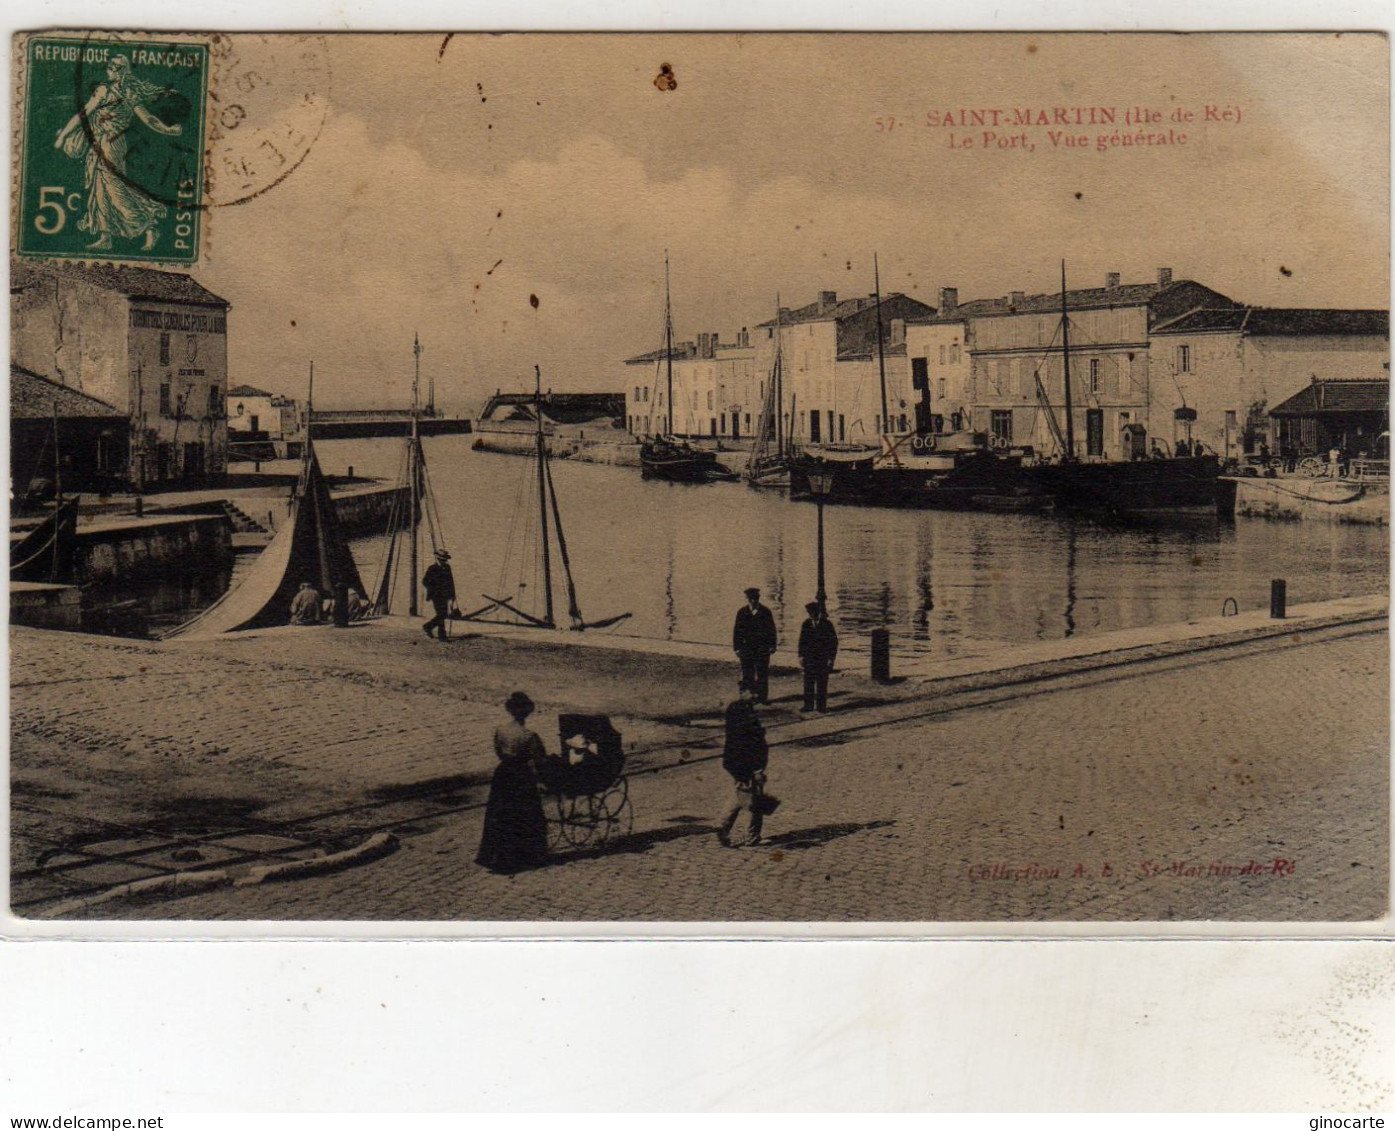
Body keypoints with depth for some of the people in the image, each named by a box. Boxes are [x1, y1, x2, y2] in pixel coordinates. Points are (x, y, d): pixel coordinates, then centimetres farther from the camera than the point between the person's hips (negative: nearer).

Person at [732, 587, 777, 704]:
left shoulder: (765, 612, 3)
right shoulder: (742, 613, 4)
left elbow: (771, 630, 5)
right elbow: (737, 631, 4)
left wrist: (772, 646, -1)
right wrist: (737, 647, -2)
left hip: (762, 648, -1)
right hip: (746, 647, 1)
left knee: (762, 673, 1)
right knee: (747, 673, 2)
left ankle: (762, 696, 7)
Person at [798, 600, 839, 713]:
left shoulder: (827, 624, -5)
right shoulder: (806, 624, 5)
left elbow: (834, 641, -2)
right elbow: (802, 640, 12)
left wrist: (831, 658, -6)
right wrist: (801, 655, 4)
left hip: (823, 660, -3)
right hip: (809, 659, 3)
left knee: (822, 684, 1)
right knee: (808, 684, 2)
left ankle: (821, 707, 7)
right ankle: (808, 706, 8)